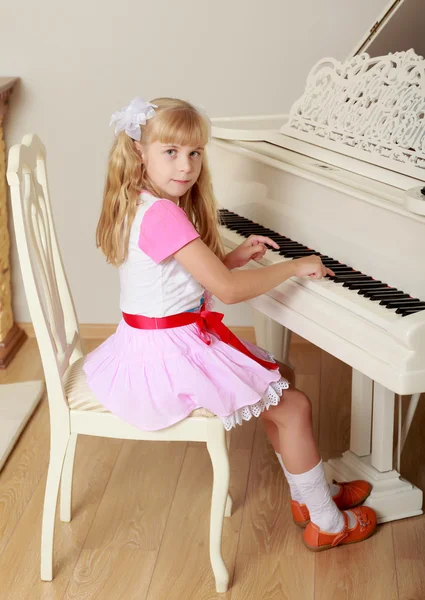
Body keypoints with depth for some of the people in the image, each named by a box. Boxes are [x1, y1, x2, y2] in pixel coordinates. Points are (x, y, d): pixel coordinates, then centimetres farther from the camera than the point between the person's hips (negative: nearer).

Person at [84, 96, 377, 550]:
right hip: (169, 357, -11)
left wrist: (235, 256, 7)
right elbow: (228, 290, -26)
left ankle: (307, 494, 31)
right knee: (294, 407, -3)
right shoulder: (163, 216, -25)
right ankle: (326, 524, 13)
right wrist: (296, 266, -14)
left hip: (149, 345, 11)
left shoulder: (142, 207, 7)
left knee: (279, 379, 22)